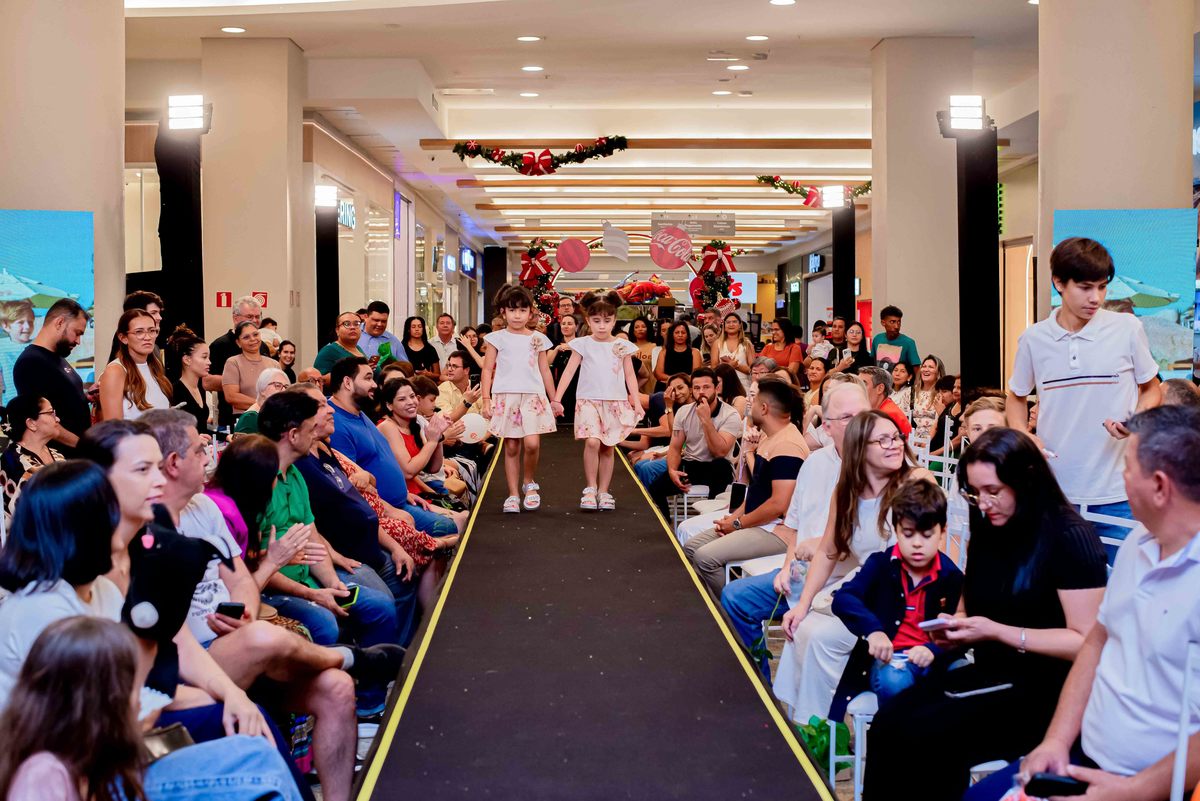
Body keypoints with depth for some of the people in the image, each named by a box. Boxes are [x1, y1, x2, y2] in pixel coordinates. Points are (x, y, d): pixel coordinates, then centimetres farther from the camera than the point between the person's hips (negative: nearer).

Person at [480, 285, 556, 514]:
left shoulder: (538, 339, 10)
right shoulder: (498, 338, 5)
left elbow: (545, 371, 16)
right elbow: (487, 370, 5)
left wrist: (554, 399, 16)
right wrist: (486, 400, -3)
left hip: (534, 396, 0)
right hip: (506, 397, 0)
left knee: (532, 443, -15)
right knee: (511, 447, 2)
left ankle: (530, 484, 9)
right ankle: (513, 494, 11)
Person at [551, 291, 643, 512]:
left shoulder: (622, 346, 5)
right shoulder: (583, 344, 1)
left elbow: (630, 376, 8)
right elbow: (569, 371, -2)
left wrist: (637, 402, 0)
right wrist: (557, 398, -9)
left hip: (616, 402, 2)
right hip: (588, 400, -2)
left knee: (608, 448, 6)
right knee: (592, 442, -20)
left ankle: (603, 492, 15)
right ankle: (590, 488, -7)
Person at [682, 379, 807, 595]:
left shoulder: (786, 446, -21)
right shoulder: (769, 437, 12)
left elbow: (778, 505, -25)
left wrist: (738, 523, -14)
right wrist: (735, 515, 3)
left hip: (778, 531, -11)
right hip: (758, 522, 11)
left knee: (706, 557, -23)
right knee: (692, 547, 6)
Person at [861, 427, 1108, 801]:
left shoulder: (1069, 537, -12)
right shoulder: (988, 532, 11)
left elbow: (1086, 641, -16)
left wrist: (996, 631, -19)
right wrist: (955, 629, 3)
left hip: (1047, 689, -7)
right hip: (990, 675, 7)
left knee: (928, 736, -28)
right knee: (887, 724, -18)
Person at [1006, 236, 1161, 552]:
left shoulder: (1127, 328, -2)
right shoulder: (1034, 339, 2)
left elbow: (1152, 390, 10)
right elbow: (1016, 397, 17)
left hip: (1117, 494, -1)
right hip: (1055, 492, 1)